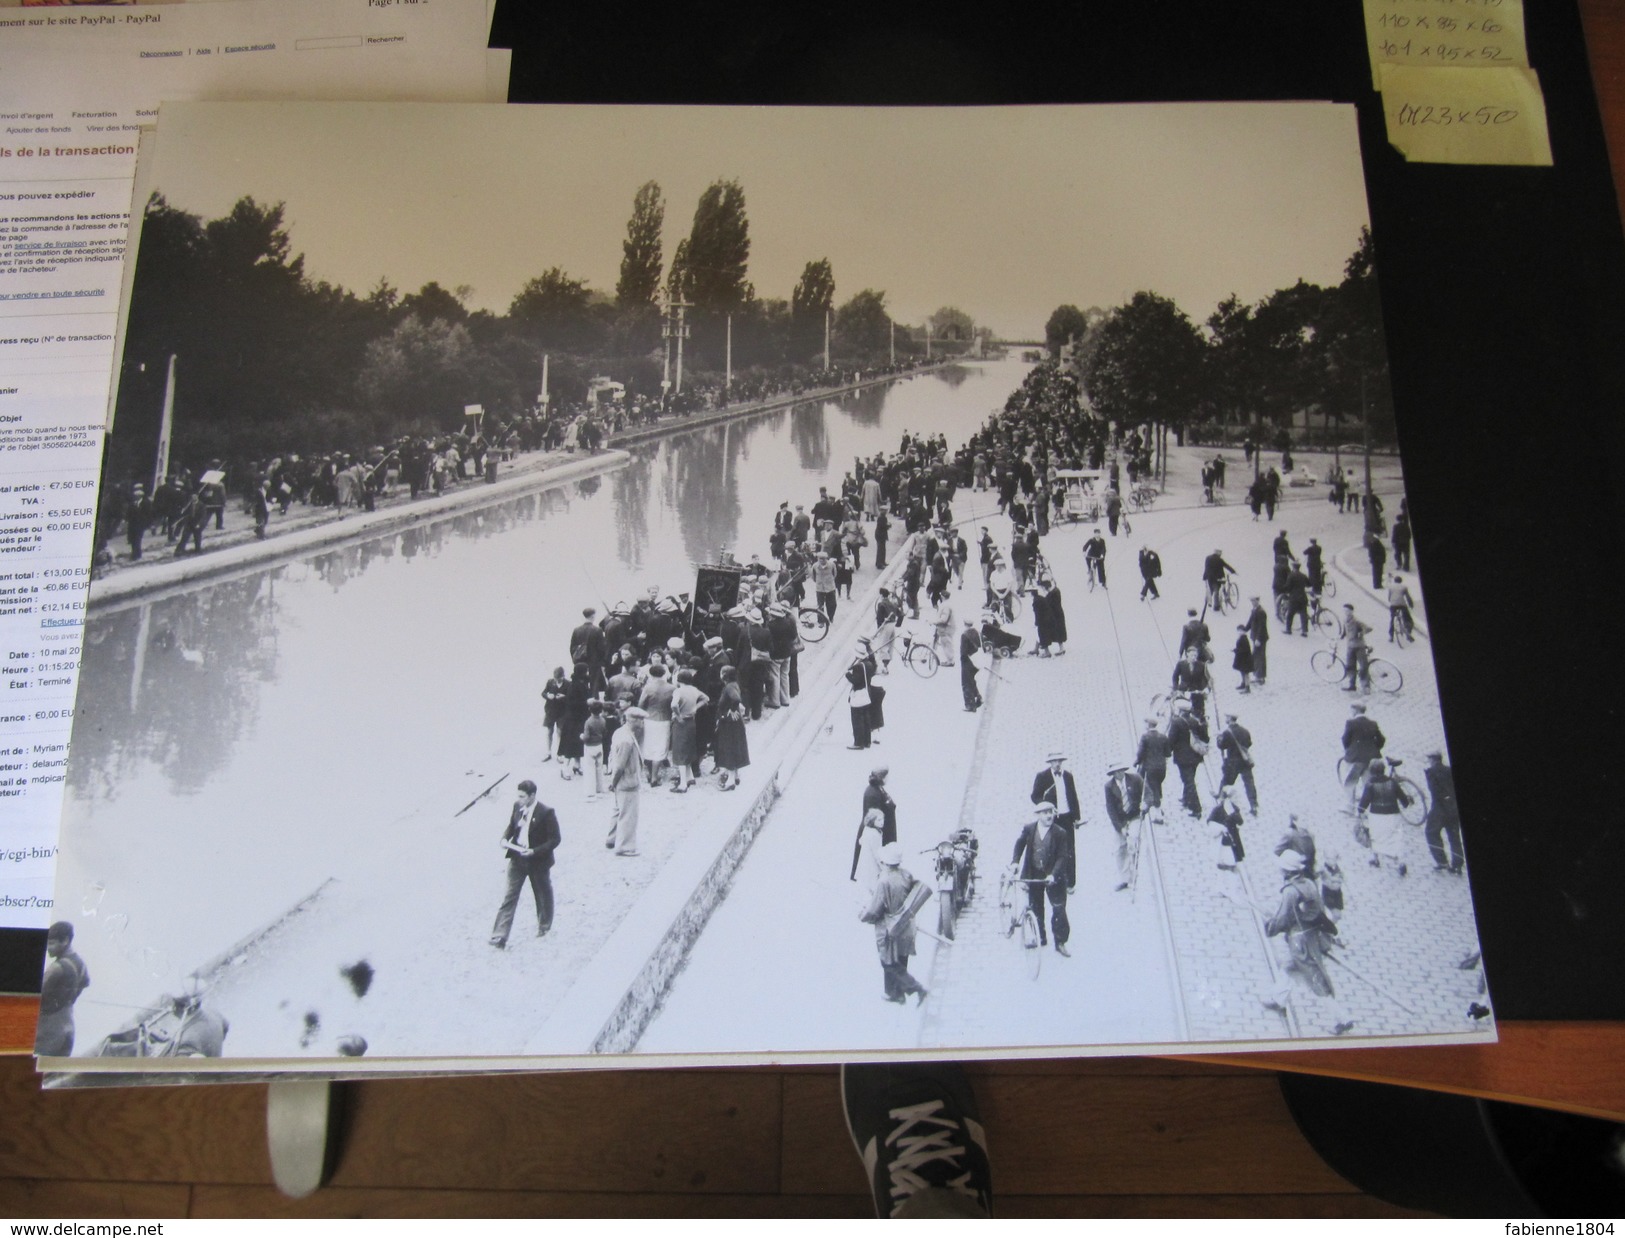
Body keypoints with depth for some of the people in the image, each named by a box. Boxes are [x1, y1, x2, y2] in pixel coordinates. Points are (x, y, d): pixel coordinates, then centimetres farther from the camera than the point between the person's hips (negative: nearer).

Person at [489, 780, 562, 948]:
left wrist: (534, 851, -27)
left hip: (538, 861, -4)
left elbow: (554, 839, -17)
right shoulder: (517, 806, -4)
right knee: (509, 896, -1)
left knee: (543, 895, 16)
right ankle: (499, 936, -2)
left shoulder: (546, 813, -20)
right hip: (517, 859, 4)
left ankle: (544, 927, 39)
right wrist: (505, 838, -8)